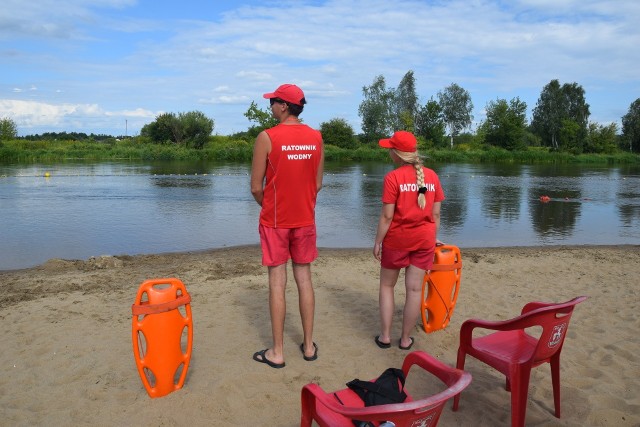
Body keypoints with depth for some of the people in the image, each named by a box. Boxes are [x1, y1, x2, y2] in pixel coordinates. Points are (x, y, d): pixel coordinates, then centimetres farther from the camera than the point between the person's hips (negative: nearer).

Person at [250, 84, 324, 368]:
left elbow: (256, 187, -10)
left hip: (275, 220, -4)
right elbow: (318, 183, 6)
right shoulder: (316, 137, 1)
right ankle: (309, 346, 22)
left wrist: (268, 207, 9)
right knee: (304, 279, 12)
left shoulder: (267, 137, -12)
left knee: (277, 283, 3)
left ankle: (277, 352, 13)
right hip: (305, 219, 4)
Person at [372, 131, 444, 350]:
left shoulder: (393, 177, -13)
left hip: (397, 238, -3)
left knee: (387, 286, 14)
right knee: (414, 289, 9)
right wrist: (432, 240, 14)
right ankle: (405, 339, 18)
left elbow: (387, 215, -14)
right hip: (424, 239, 3)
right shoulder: (432, 176, 0)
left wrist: (377, 242, -5)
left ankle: (385, 336, 18)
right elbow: (436, 214, 3)